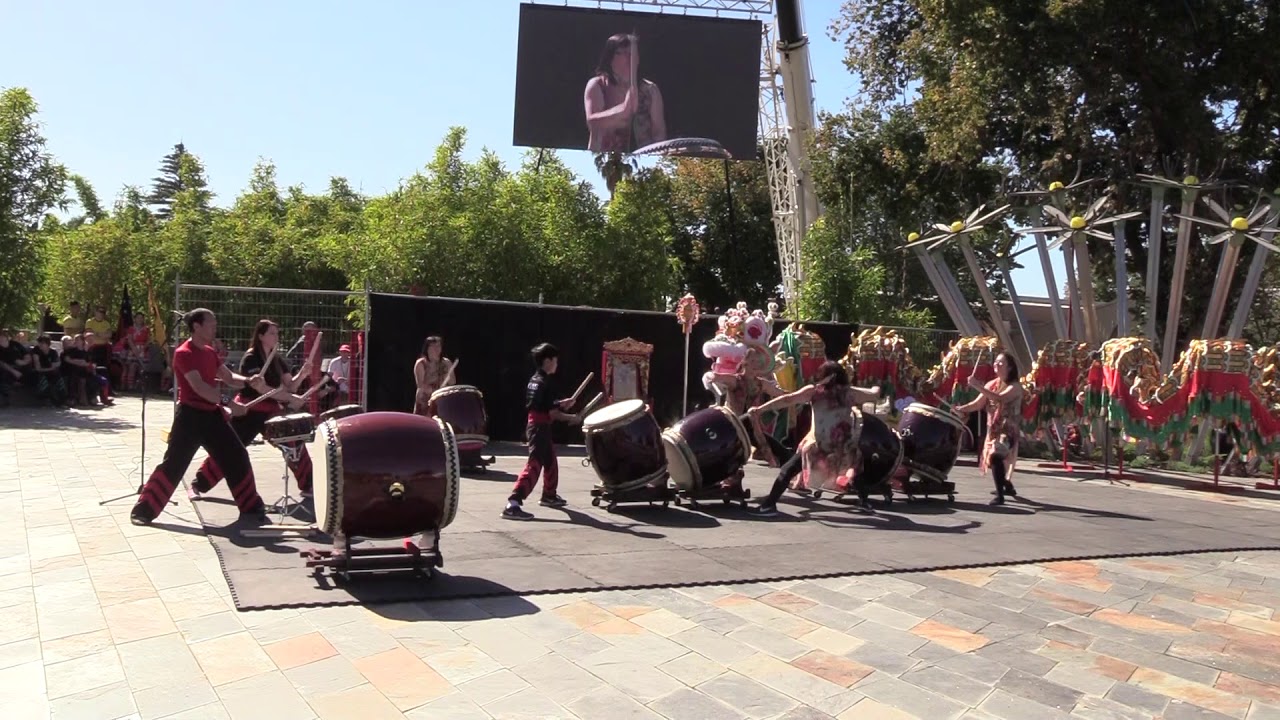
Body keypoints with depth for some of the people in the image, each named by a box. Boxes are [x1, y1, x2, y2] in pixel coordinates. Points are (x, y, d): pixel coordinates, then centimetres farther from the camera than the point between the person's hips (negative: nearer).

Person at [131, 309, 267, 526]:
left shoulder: (209, 352, 11)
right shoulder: (183, 353, -15)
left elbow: (228, 377, 12)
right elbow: (199, 387, -25)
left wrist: (248, 382, -9)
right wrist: (229, 403, -32)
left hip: (212, 414, 8)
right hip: (190, 416, -8)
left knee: (237, 457, 7)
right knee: (172, 465, -5)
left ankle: (251, 508, 15)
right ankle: (143, 510, 8)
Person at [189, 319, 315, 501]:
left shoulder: (278, 360, 8)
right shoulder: (250, 358, -14)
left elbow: (290, 385, 3)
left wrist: (302, 373, -16)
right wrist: (290, 398, -30)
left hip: (271, 411, 6)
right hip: (249, 411, -6)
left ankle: (308, 486, 10)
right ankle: (197, 486, 11)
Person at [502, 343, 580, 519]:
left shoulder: (534, 380, 10)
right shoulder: (544, 383, -18)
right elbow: (552, 413, -18)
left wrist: (561, 404, 14)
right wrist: (571, 418, -4)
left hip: (534, 425, 10)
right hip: (540, 428, -10)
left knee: (550, 460, 25)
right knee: (534, 465, -14)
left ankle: (549, 496, 42)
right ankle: (513, 504, -23)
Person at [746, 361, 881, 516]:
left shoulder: (813, 390, 1)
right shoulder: (848, 392, 7)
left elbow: (787, 399, -7)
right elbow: (874, 394, 18)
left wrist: (760, 409, -11)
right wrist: (876, 388, 42)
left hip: (817, 446, -2)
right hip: (842, 448, 3)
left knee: (787, 470, 4)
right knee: (854, 468, 32)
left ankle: (769, 505, -5)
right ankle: (865, 500, 32)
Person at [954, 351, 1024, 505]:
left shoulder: (1015, 386, -10)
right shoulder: (991, 384, 9)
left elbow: (1000, 398, -29)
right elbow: (977, 404, 3)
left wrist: (977, 386, -32)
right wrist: (960, 408, -15)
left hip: (1008, 430, -7)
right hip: (993, 430, 7)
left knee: (995, 457, -25)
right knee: (993, 459, 14)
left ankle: (1000, 495, -19)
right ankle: (1008, 486, 40)